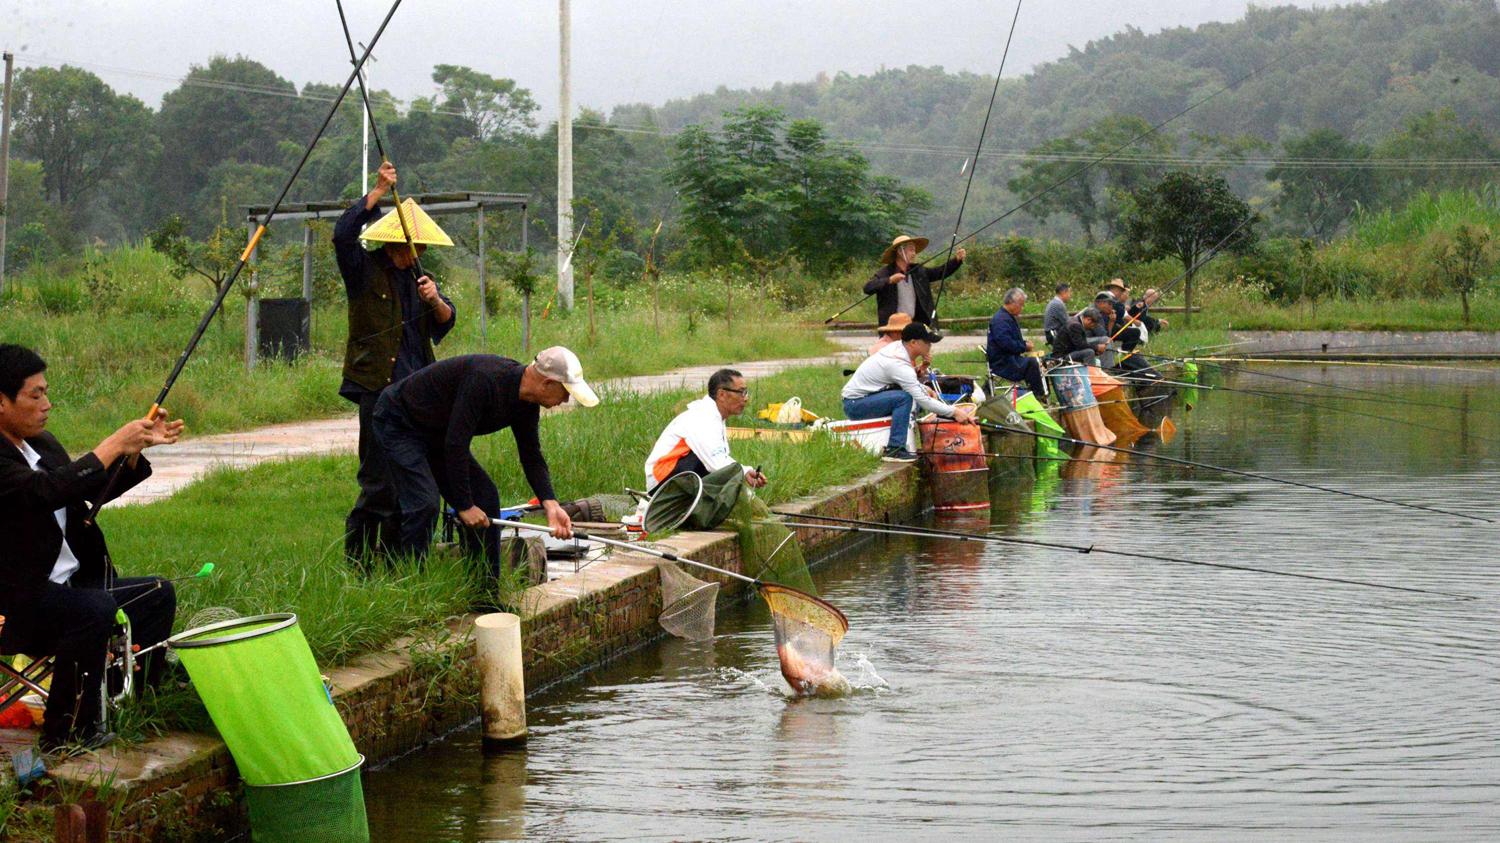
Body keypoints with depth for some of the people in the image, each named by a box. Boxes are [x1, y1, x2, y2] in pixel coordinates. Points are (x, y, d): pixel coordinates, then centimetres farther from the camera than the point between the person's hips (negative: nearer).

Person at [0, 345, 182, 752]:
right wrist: (114, 444, -25)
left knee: (157, 594, 10)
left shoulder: (42, 444, 11)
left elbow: (96, 491, 18)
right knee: (94, 609, -33)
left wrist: (137, 448, 1)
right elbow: (48, 490, -32)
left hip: (68, 588, 10)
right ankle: (66, 732, -20)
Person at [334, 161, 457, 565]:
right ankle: (356, 559, -3)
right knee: (380, 479, -11)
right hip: (378, 388, -6)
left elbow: (446, 322, 9)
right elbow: (343, 234, -18)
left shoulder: (418, 276, 17)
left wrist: (435, 300, -12)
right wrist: (379, 191, -16)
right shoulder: (365, 270, 0)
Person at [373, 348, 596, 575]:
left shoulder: (526, 403, -7)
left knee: (485, 497, 2)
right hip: (398, 422, -9)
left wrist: (551, 504, -12)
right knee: (424, 503, -23)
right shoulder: (485, 380, -35)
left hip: (436, 433, 9)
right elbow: (456, 445, -33)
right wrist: (464, 505, -26)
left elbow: (531, 456, 3)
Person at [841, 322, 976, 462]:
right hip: (854, 405, -10)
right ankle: (893, 450, -22)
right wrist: (954, 412, -21)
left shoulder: (896, 346, 2)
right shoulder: (900, 366, -25)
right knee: (904, 398, -26)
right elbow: (924, 401, -25)